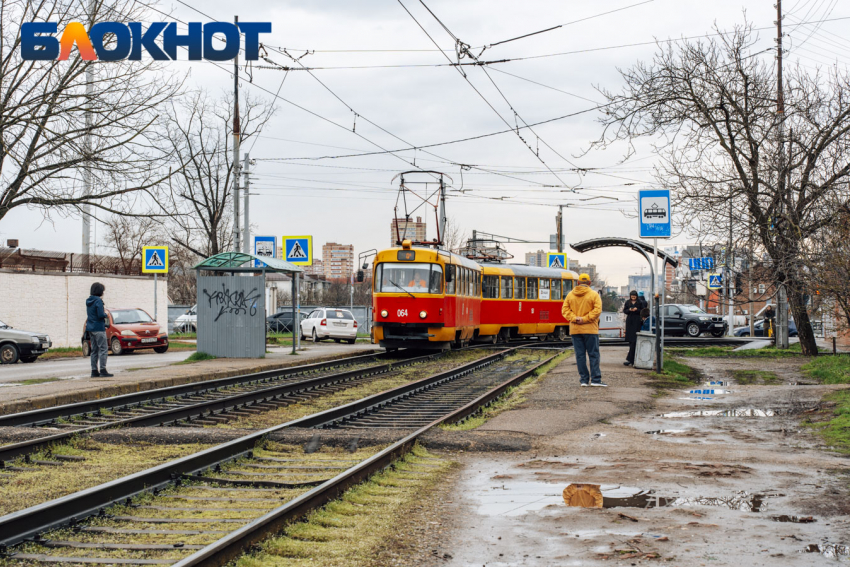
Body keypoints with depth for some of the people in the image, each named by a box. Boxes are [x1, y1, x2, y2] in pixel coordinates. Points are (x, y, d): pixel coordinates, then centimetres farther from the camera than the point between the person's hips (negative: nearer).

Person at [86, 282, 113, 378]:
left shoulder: (89, 301, 12)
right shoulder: (98, 301, -14)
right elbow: (101, 315, -21)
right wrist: (105, 314, 0)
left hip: (90, 329, 8)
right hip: (99, 328, -8)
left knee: (94, 350, 11)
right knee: (102, 349, -6)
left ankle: (94, 371, 10)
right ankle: (103, 370, -9)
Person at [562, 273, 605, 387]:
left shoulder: (570, 295, 7)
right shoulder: (594, 295, -3)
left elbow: (565, 310, 1)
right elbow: (597, 310, -13)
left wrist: (574, 318, -6)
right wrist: (584, 319, -11)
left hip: (575, 330, 3)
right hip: (590, 330, -3)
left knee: (580, 355, 6)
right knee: (593, 354, 2)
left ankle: (584, 380, 6)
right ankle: (595, 379, -2)